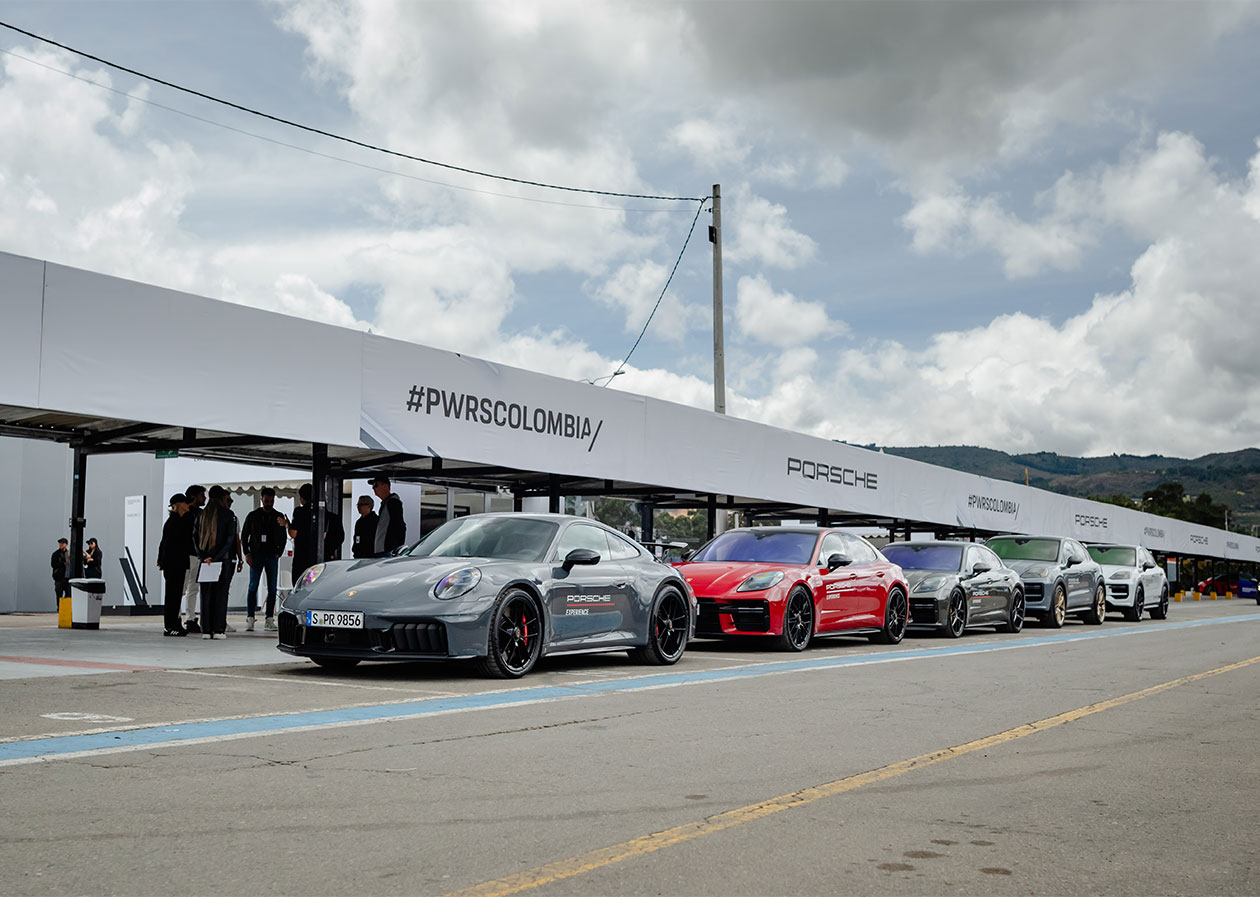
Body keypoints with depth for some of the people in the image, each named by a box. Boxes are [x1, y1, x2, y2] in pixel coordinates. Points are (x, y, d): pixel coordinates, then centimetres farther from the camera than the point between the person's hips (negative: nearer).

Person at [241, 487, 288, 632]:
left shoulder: (279, 517, 9)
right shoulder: (253, 516, 5)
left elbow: (284, 537, 12)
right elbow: (244, 535, 6)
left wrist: (279, 553, -1)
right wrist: (247, 553, -4)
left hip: (272, 556, 2)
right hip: (256, 555, -2)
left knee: (272, 588, 0)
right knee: (253, 587, -5)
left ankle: (269, 620, 3)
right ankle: (250, 618, -4)